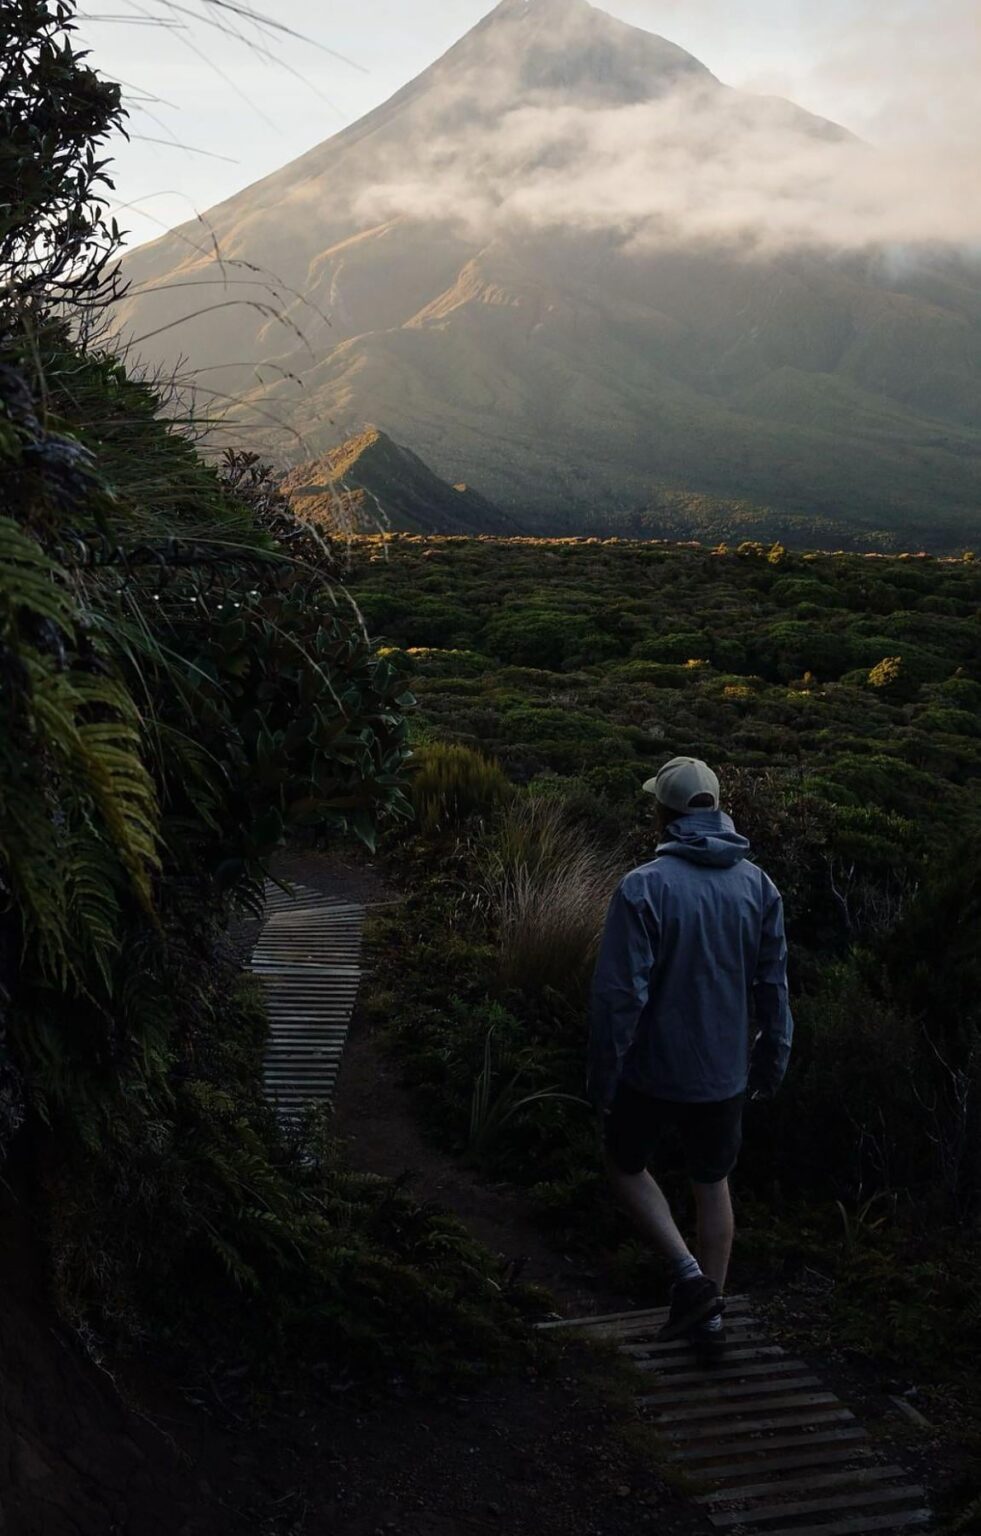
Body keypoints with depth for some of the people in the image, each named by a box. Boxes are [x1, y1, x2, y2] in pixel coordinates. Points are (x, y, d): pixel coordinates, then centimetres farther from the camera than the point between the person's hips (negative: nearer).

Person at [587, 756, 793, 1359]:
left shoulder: (644, 887, -20)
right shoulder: (758, 885, -4)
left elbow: (620, 995, -19)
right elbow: (774, 986, 4)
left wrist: (603, 1077, -7)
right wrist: (772, 1061, 16)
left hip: (655, 1069, -4)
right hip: (726, 1071, 4)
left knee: (627, 1167, 19)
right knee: (714, 1182, 20)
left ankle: (689, 1273, 4)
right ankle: (710, 1314, 29)